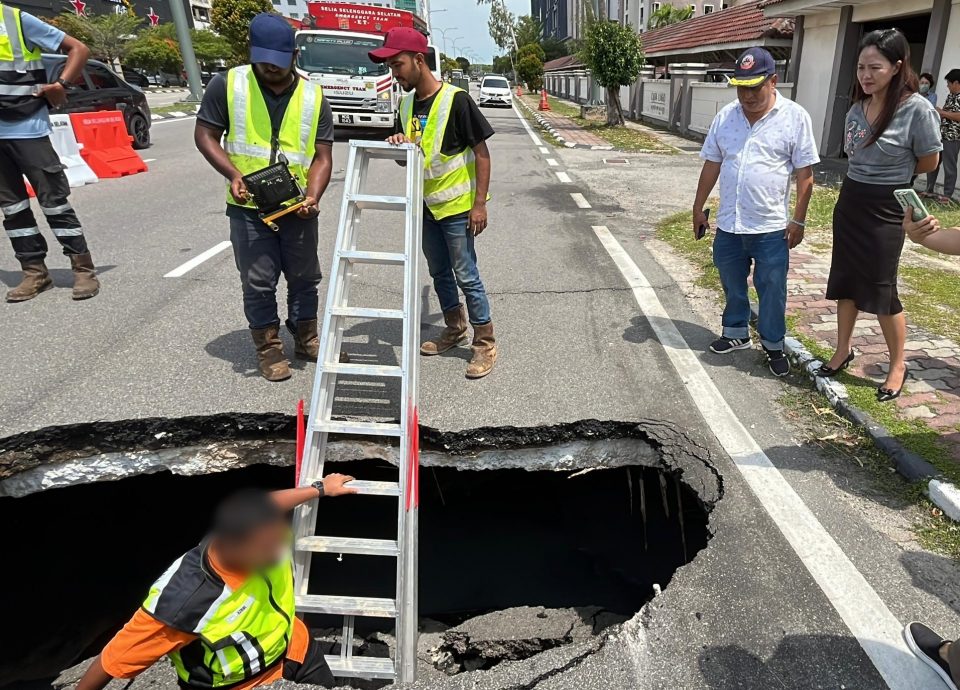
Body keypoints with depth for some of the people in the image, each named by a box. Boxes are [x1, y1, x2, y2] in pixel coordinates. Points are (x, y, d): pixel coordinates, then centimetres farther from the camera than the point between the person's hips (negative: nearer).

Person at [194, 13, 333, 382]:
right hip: (249, 207, -2)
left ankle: (306, 338, 32)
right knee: (258, 282, 4)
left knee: (304, 277, 14)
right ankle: (268, 347, 21)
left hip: (299, 208, 2)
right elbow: (205, 134, 0)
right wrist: (233, 174, -16)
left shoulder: (313, 97, 0)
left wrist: (312, 196, -18)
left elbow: (322, 156, -1)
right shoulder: (227, 84, -5)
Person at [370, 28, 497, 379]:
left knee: (466, 276, -2)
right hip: (426, 205, 7)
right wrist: (400, 143, -7)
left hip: (457, 205, -7)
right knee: (439, 272, 16)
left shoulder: (455, 100, -16)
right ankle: (454, 329, 34)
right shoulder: (406, 104, 6)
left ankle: (485, 342, 11)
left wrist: (479, 203, -17)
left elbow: (481, 153, -14)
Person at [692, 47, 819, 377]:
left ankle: (774, 345, 23)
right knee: (732, 286, 17)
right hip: (728, 225, 4)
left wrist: (798, 219, -8)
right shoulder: (725, 115, 3)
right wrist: (698, 208, 9)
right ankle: (736, 332, 37)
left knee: (772, 291, 7)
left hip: (771, 228, -3)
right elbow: (711, 165, 9)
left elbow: (805, 174, -5)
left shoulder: (795, 117, -7)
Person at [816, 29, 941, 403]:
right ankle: (843, 351, 31)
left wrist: (890, 176, 8)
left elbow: (928, 162, -4)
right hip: (849, 201, 6)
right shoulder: (857, 109, 2)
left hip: (885, 209, -6)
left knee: (881, 291, 1)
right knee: (845, 282, 14)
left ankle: (898, 366, 21)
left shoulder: (917, 109, -17)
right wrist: (866, 177, 5)